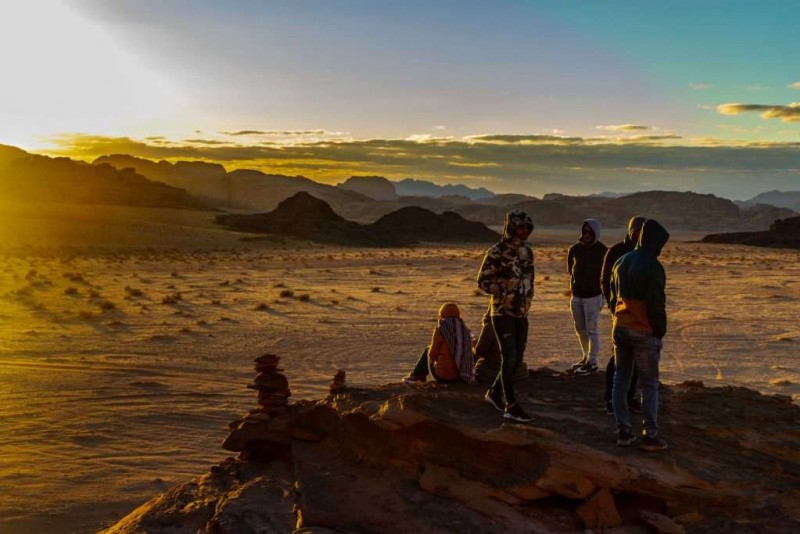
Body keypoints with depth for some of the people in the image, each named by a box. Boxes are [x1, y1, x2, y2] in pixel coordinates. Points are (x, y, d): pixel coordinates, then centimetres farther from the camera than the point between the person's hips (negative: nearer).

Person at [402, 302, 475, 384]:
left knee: (427, 350, 23)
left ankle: (415, 376, 39)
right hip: (460, 376, 5)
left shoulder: (440, 329, -10)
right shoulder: (465, 330, 4)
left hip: (443, 376, -5)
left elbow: (432, 355, -5)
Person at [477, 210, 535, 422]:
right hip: (503, 313, -7)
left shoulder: (527, 252, 9)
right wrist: (504, 291, -18)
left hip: (521, 313, 7)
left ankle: (494, 392, 29)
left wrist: (527, 298, 9)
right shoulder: (497, 252, -12)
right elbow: (483, 281, -11)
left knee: (517, 358, 11)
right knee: (509, 358, -7)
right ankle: (511, 407, -2)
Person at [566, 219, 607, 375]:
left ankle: (592, 362, 7)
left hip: (592, 296, -5)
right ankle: (586, 357, 29)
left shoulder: (602, 251, -8)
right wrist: (573, 287, 8)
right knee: (580, 329, 14)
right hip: (576, 296, 5)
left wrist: (602, 296, -7)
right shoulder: (575, 249, 4)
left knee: (592, 330, -1)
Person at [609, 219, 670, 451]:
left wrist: (620, 319, 17)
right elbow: (657, 304, -15)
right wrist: (660, 333, -5)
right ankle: (650, 436, 4)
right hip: (644, 332, -7)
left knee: (621, 379, 11)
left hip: (620, 328, 7)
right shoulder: (652, 266, -14)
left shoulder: (621, 262, 10)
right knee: (649, 384, 1)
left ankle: (623, 432, 13)